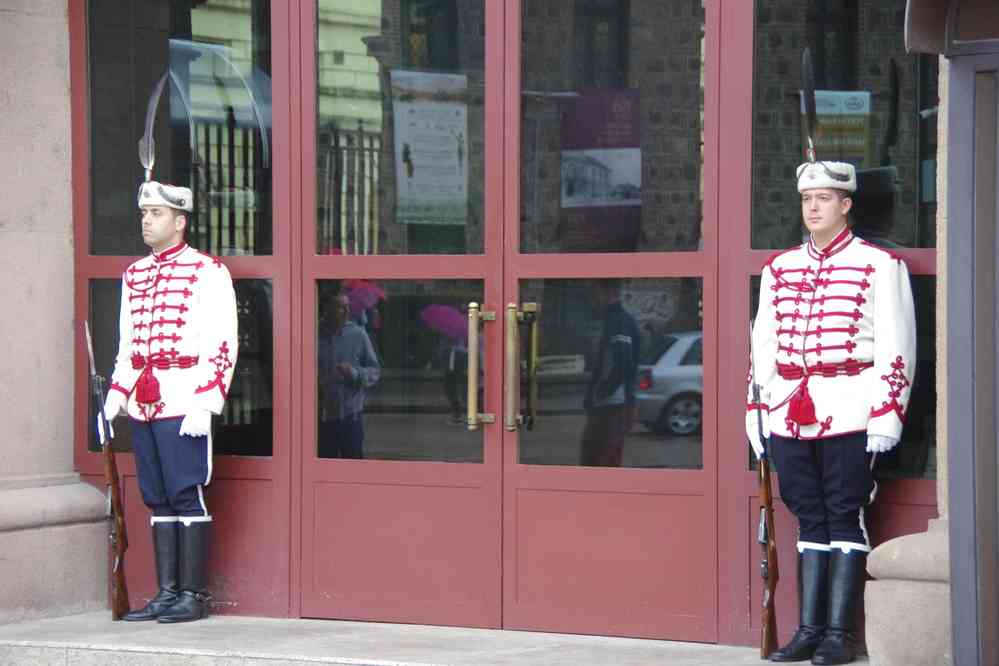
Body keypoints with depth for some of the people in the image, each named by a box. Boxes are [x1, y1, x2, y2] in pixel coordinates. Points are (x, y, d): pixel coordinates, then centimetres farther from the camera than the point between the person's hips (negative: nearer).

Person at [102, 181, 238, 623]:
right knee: (158, 499, 8)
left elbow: (223, 345, -10)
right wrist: (116, 395, 14)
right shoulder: (134, 275, 16)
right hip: (143, 403, 7)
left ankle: (193, 595, 0)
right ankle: (166, 594, 12)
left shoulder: (207, 272, -5)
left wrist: (204, 403, -17)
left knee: (186, 496, -5)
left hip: (183, 402, -7)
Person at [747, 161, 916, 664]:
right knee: (810, 520, 7)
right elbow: (762, 345, 18)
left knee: (844, 518, -2)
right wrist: (756, 411, 12)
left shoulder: (878, 266, -1)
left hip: (849, 412, -5)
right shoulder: (779, 269, 15)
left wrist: (886, 415, -12)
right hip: (791, 413, 5)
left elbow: (895, 349, -5)